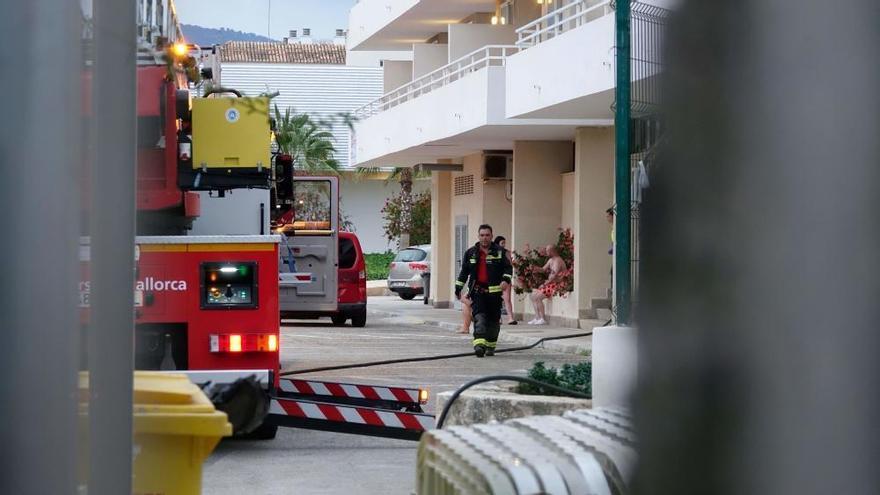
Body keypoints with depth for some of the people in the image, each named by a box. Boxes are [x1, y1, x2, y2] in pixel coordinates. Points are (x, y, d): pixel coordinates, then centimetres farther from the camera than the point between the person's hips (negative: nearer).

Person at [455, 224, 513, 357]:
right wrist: (458, 289, 15)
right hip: (477, 290, 0)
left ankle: (490, 346, 21)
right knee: (479, 317, -16)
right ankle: (479, 344, -30)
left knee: (494, 320, 7)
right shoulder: (471, 253, 10)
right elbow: (464, 271, 16)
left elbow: (508, 268, 2)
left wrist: (506, 280, -18)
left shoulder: (500, 252, 5)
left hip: (494, 291, 0)